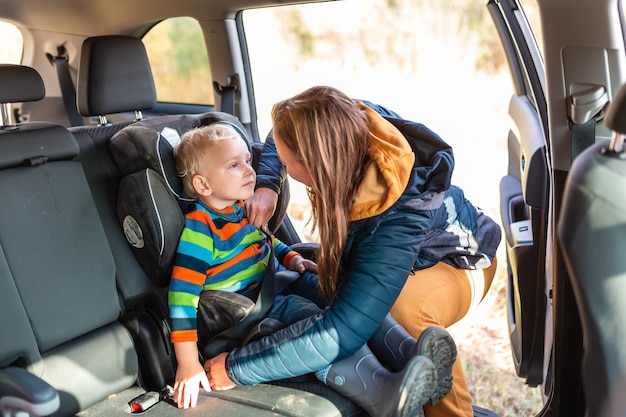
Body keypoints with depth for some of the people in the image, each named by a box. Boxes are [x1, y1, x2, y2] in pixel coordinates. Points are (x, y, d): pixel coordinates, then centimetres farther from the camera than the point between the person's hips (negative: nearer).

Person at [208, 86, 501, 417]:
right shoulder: (351, 124, -28)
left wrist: (235, 368, -39)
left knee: (401, 310, -37)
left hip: (458, 260, -7)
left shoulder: (399, 219, -45)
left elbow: (339, 332, -48)